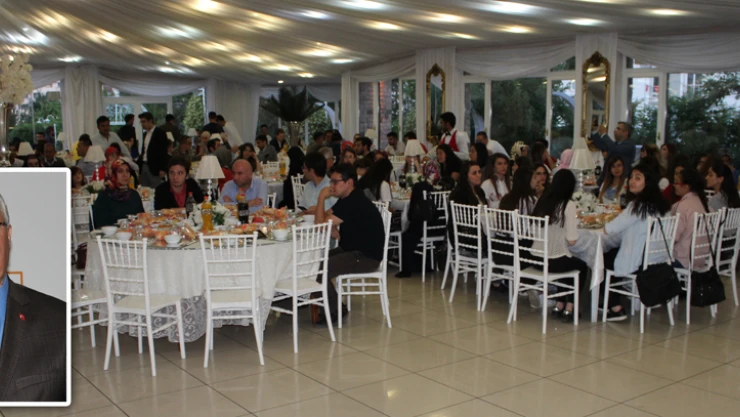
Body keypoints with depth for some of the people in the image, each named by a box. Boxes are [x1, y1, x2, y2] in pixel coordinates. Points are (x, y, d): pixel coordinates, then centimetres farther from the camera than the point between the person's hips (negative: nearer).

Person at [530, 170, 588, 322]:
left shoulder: (542, 201, 3)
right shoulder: (568, 205, -13)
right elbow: (572, 240, -15)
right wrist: (575, 222, 4)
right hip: (554, 262, -6)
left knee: (571, 262, 33)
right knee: (582, 267, 25)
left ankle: (559, 305, 32)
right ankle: (568, 308, 23)